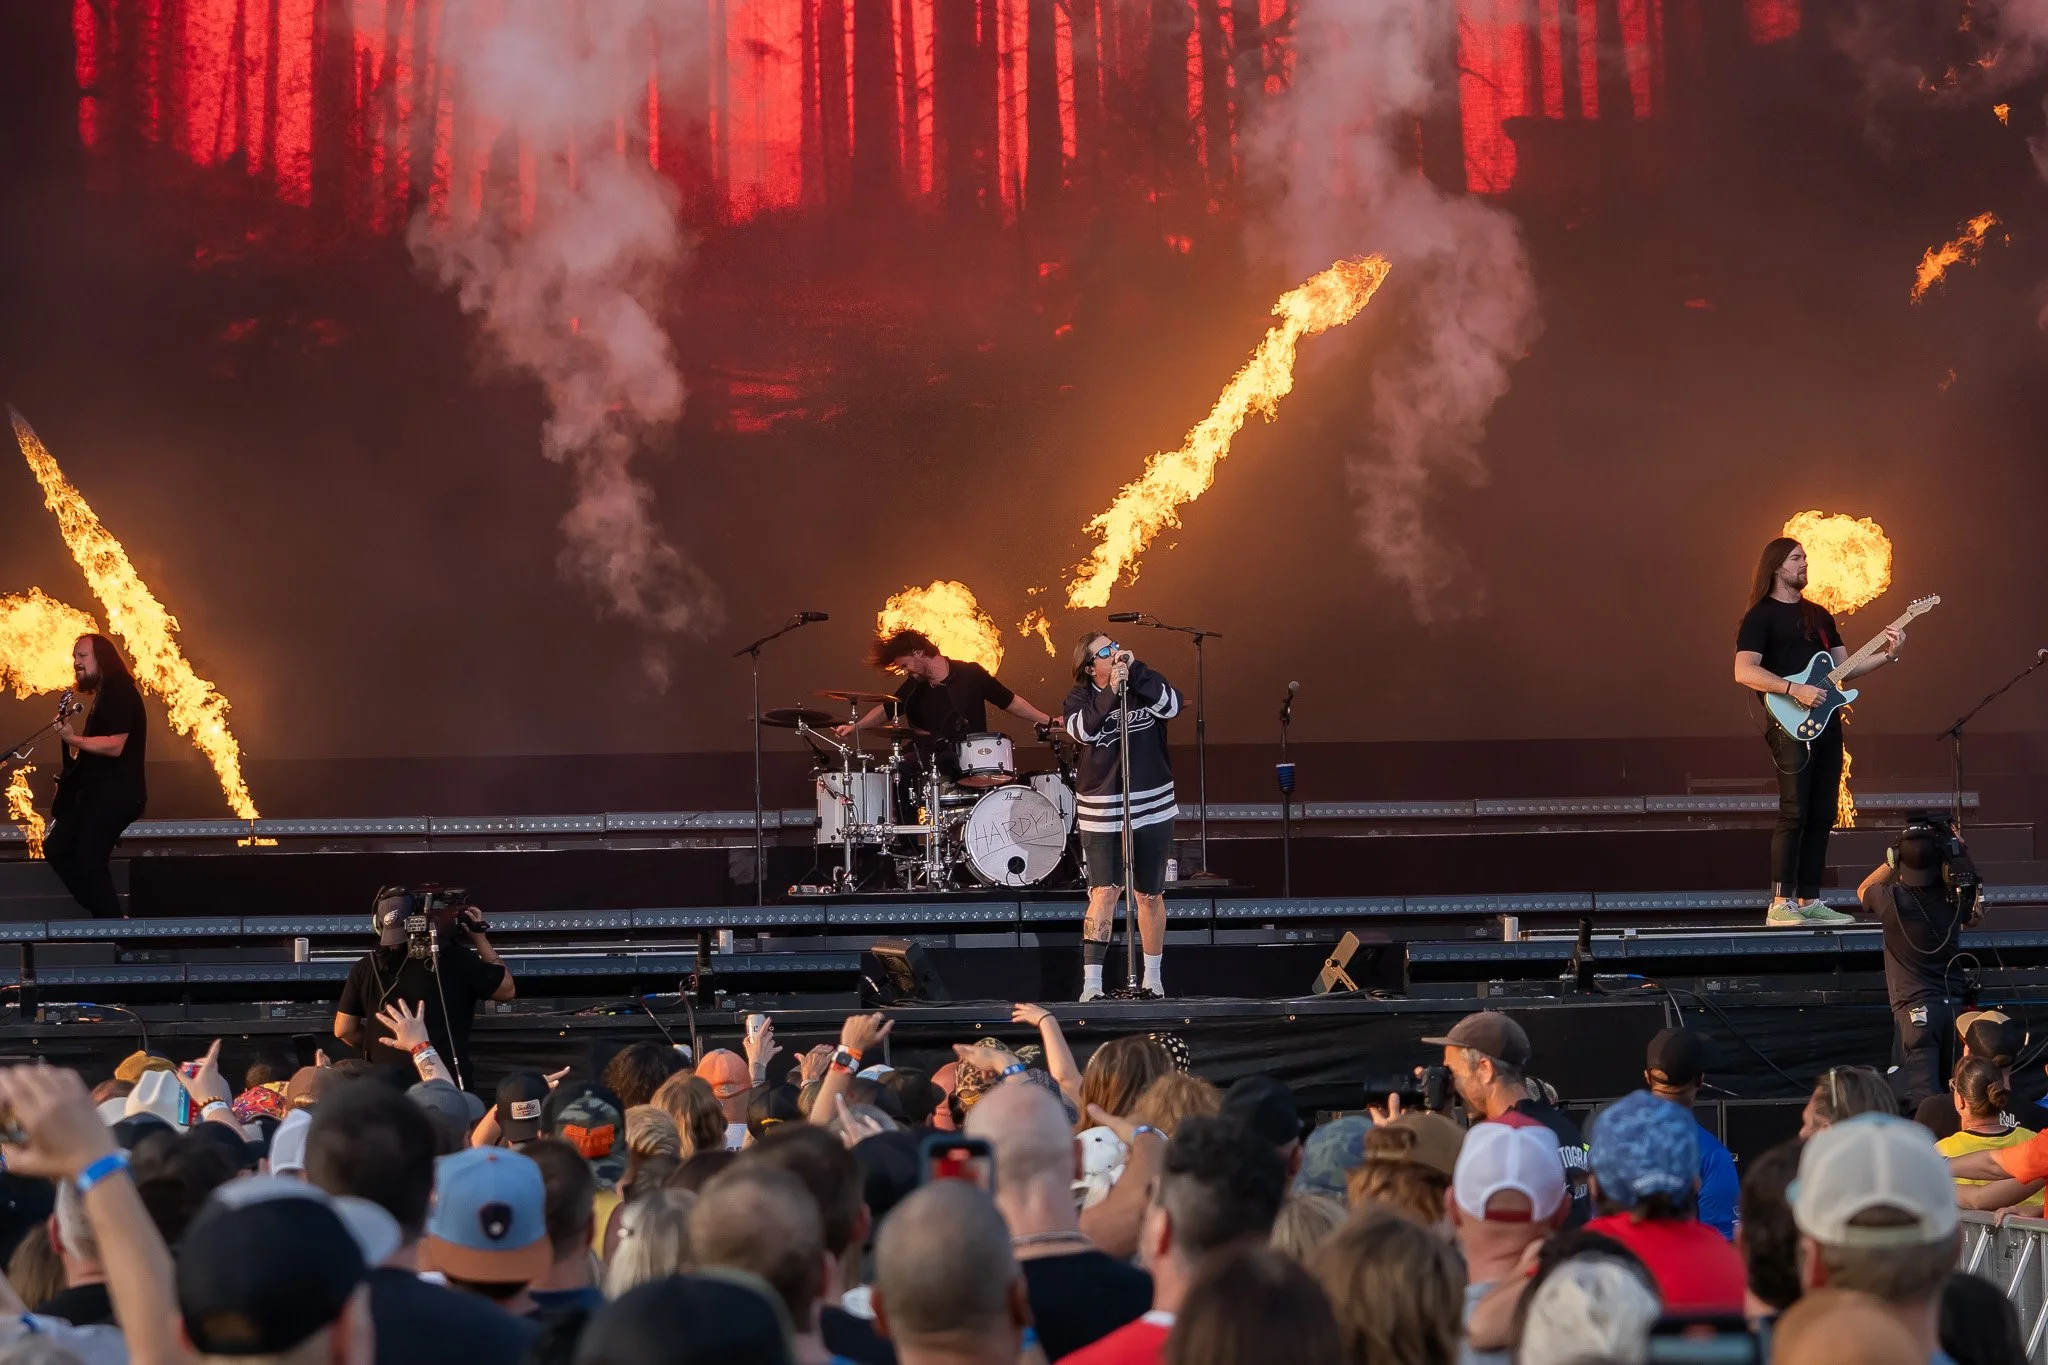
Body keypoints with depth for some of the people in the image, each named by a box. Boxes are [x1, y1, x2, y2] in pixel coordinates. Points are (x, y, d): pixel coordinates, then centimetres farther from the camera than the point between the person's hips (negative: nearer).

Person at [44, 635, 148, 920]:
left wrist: (73, 740, -27)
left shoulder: (120, 693, -14)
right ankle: (106, 915, 11)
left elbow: (114, 745, -23)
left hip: (115, 796, -11)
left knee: (89, 862, -15)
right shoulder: (104, 694, 18)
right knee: (56, 848, 10)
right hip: (96, 792, 11)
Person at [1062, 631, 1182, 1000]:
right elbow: (1082, 728, -21)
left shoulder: (1145, 685, 2)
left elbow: (1172, 706, -16)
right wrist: (1111, 692, -30)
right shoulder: (1080, 697, -1)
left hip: (1152, 808, 2)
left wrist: (1135, 671, -21)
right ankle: (1091, 983, -15)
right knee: (1104, 892, -14)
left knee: (1150, 895, 11)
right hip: (1101, 811, -2)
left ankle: (1153, 979, 25)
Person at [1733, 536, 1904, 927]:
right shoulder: (1760, 616, -3)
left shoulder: (1818, 614, 20)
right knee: (1794, 813, -13)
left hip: (1826, 722, 8)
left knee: (1822, 815, 6)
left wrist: (1887, 656, 5)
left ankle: (1809, 901, 10)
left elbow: (1844, 667, 20)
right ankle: (1780, 904, -13)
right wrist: (1795, 690, -22)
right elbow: (1744, 672, -14)